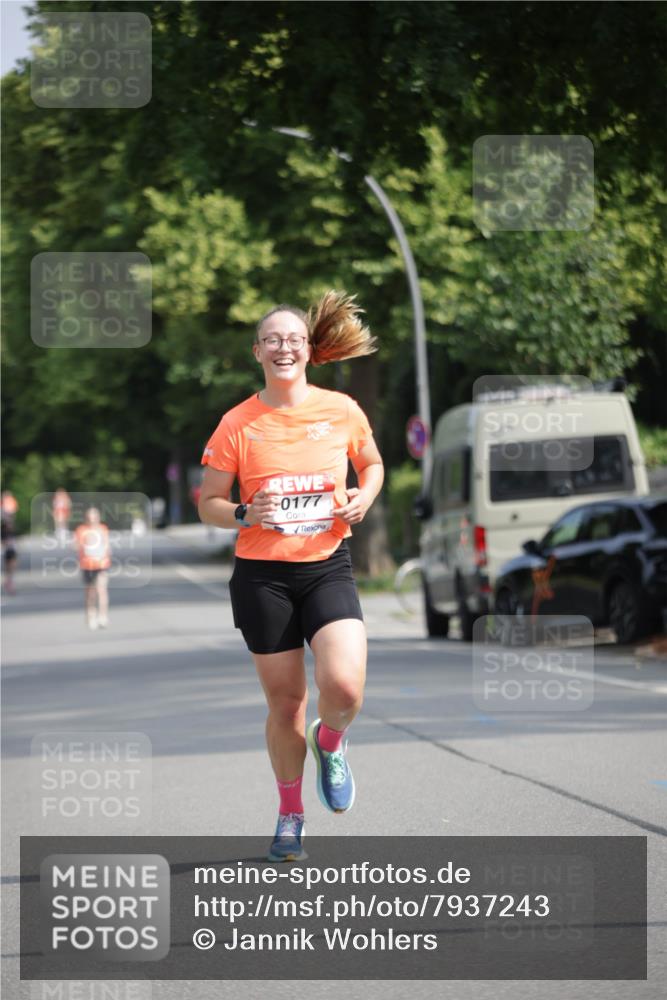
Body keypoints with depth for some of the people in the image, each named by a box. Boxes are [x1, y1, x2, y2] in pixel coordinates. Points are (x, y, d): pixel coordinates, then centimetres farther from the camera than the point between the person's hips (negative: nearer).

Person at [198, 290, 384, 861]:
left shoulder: (342, 410, 1)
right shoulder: (237, 425, -2)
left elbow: (371, 463, 20)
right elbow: (208, 504, 4)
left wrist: (364, 499, -1)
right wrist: (245, 514, -16)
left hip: (328, 567, 0)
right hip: (262, 574, 0)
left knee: (344, 689, -20)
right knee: (285, 702, 4)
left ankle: (330, 742, 16)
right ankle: (290, 813, 26)